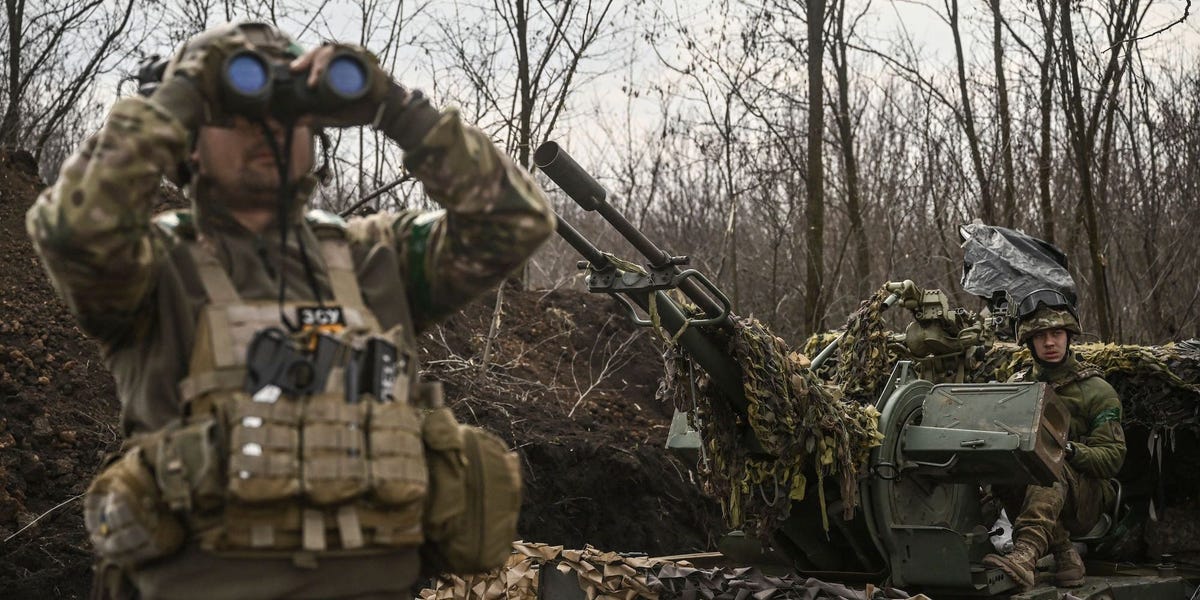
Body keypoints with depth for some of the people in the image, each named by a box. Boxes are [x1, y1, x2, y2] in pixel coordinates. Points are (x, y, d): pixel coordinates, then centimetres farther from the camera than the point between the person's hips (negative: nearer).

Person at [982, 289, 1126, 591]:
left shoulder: (1096, 390, 3)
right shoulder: (1016, 385, 13)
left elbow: (1112, 458, -4)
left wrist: (1069, 449, -25)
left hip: (1086, 500, -3)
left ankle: (1025, 557, -60)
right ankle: (1063, 552, -25)